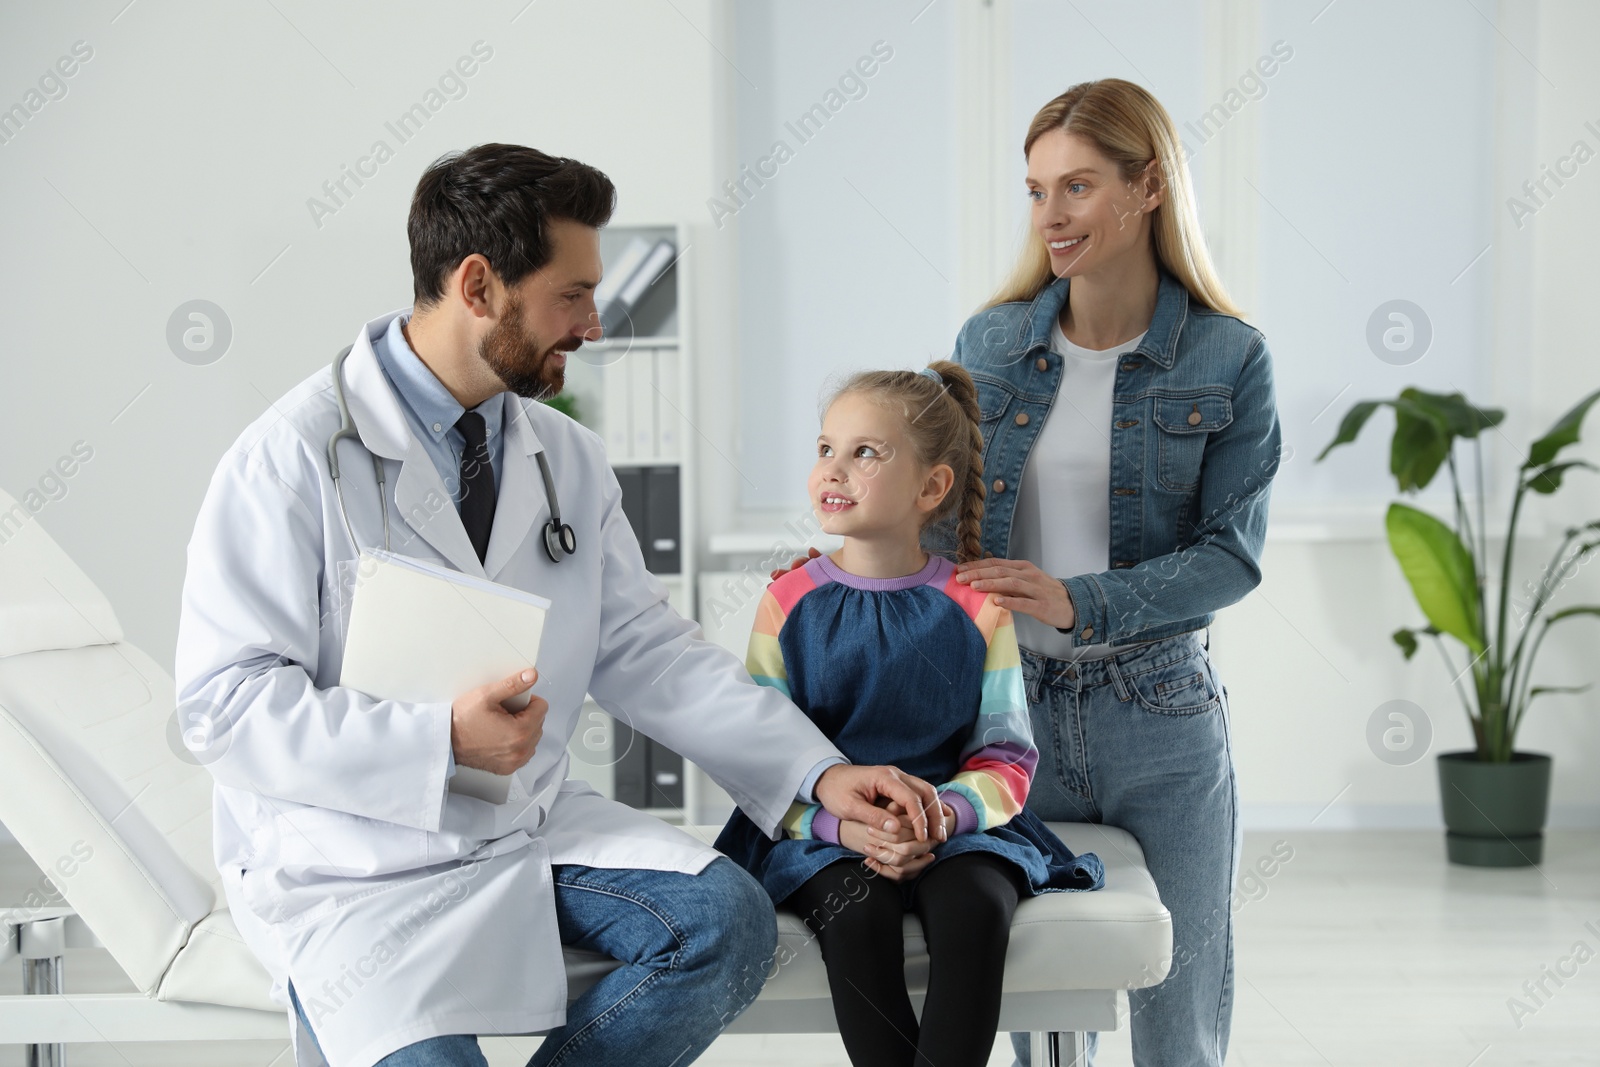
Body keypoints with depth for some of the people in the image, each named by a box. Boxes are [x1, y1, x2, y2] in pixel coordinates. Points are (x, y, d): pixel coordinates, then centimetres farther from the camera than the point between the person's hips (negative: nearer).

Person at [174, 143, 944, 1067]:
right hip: (350, 856, -6)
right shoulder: (294, 456, -12)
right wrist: (442, 739, -25)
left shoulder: (571, 459, 8)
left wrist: (818, 772, -1)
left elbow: (644, 649, 9)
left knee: (729, 919, -16)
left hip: (532, 822, 6)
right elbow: (226, 703, -15)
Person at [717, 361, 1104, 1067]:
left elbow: (1005, 758, 3)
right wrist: (840, 822, -19)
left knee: (975, 908, -32)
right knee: (856, 915, -33)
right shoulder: (789, 603, 4)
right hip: (823, 833, 0)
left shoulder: (974, 608, 4)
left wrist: (947, 812, -20)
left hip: (955, 827, 1)